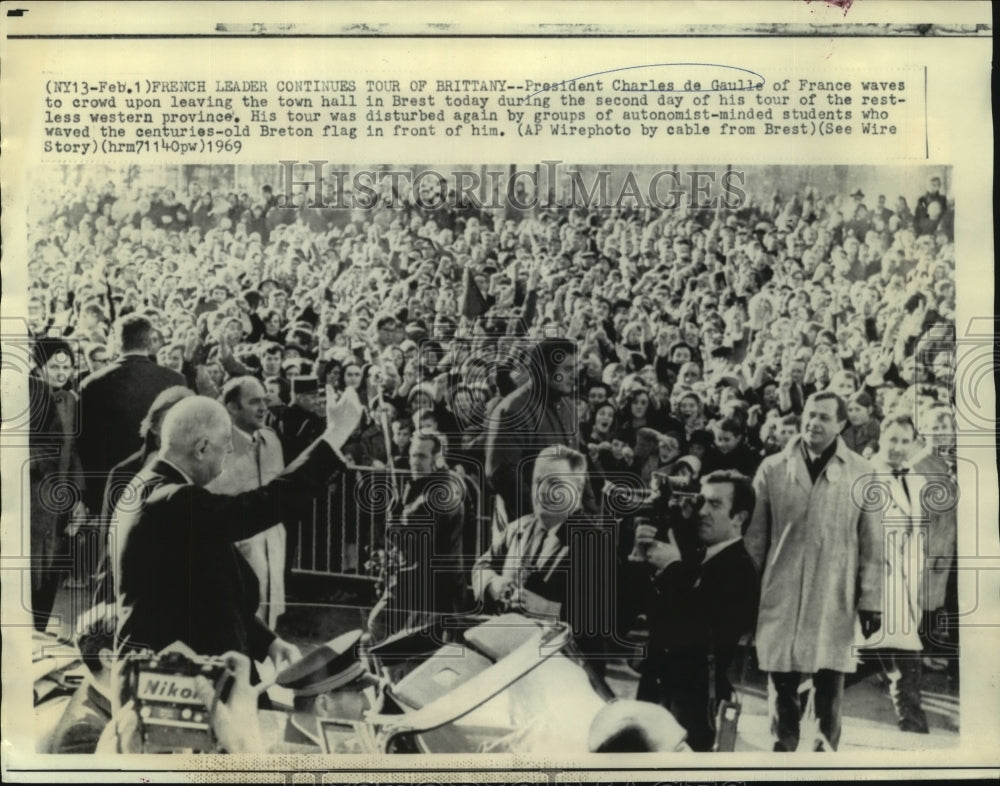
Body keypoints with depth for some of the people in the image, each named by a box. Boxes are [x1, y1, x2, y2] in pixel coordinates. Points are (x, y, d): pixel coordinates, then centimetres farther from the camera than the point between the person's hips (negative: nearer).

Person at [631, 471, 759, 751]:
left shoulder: (739, 570, -13)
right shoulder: (692, 555, 10)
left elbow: (704, 630, -25)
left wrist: (672, 569, -20)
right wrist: (641, 558, -7)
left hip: (694, 699, -7)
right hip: (656, 688, 7)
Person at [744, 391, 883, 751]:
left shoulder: (861, 473, 1)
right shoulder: (772, 469, 3)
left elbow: (872, 544, 3)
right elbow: (755, 537, 6)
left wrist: (871, 601, 1)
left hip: (835, 599, 0)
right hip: (781, 597, 1)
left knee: (830, 681, 6)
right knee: (782, 682, 4)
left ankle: (827, 746, 22)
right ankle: (783, 744, 19)